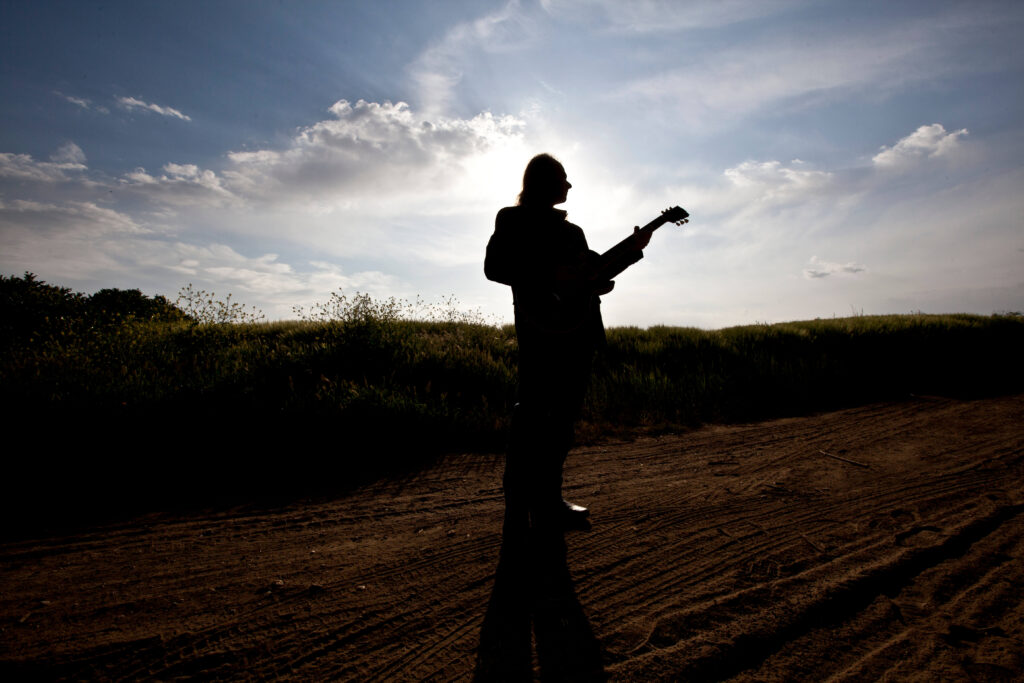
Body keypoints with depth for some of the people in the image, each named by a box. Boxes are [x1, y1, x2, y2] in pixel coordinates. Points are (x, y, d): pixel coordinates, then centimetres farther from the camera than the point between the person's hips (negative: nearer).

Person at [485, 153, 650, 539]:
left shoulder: (570, 230, 24)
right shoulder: (513, 221, 4)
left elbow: (595, 271, 23)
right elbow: (493, 267, -8)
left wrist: (632, 251, 11)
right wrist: (549, 275, -17)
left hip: (577, 333, 8)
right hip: (541, 332, -7)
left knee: (561, 419, 8)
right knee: (531, 416, -8)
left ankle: (547, 502, 17)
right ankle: (520, 512, -2)